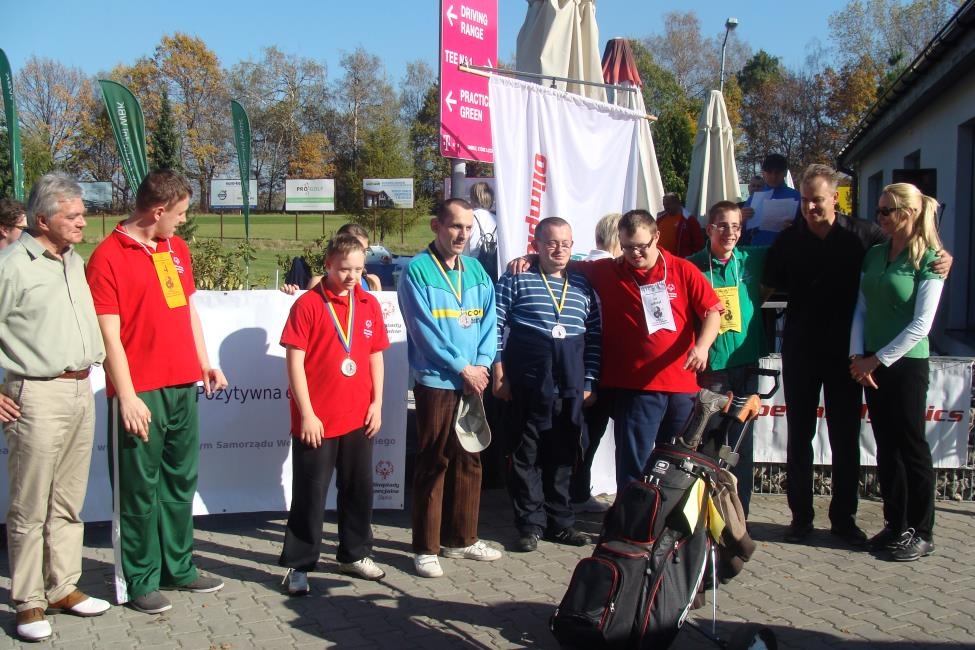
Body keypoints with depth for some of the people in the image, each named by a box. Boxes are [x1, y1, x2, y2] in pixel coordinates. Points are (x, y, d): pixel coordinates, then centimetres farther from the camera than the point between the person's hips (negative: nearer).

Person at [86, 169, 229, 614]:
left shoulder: (177, 249, 12)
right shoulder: (108, 257, -9)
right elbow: (110, 335, -13)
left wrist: (204, 362, 13)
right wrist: (127, 397, -16)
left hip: (183, 386, 7)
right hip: (140, 393, -7)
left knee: (180, 481, 14)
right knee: (139, 489, 3)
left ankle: (178, 567, 27)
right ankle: (140, 581, 15)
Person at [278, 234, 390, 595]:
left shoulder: (369, 305, 7)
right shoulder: (308, 304, -8)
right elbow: (295, 362, -10)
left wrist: (377, 404, 6)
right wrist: (307, 414, -13)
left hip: (358, 418, 5)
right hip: (317, 421, -5)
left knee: (359, 489, 15)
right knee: (310, 495, 3)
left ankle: (354, 555, 31)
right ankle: (299, 566, 14)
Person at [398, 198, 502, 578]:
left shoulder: (476, 270, 11)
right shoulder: (417, 270, -7)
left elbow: (488, 320, 9)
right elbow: (424, 329, -13)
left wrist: (482, 364, -6)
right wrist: (462, 367, -12)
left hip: (473, 380, 6)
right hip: (435, 380, -6)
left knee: (469, 460, 12)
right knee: (434, 463, -1)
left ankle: (461, 539, 25)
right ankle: (425, 548, 8)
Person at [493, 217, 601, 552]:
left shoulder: (583, 285, 12)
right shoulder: (516, 280, 2)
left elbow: (594, 336, 12)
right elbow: (497, 327, -2)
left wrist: (589, 382, 7)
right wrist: (499, 374, -7)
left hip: (571, 384, 4)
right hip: (528, 382, -3)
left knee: (563, 454, 10)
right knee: (526, 454, 3)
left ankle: (559, 522, 21)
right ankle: (531, 523, 12)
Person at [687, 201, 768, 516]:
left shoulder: (753, 260, 5)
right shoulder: (693, 266, -2)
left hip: (746, 364, 3)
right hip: (710, 367, -3)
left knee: (742, 443, 9)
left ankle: (739, 515, 19)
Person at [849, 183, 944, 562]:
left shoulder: (928, 260, -9)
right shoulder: (873, 255, 9)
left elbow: (920, 326, -14)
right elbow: (861, 309, 8)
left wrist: (877, 360, -13)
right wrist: (857, 356, -5)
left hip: (906, 363, -6)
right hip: (872, 365, 6)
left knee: (911, 446, 2)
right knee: (886, 447, 11)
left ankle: (922, 533, 12)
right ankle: (896, 525, 22)